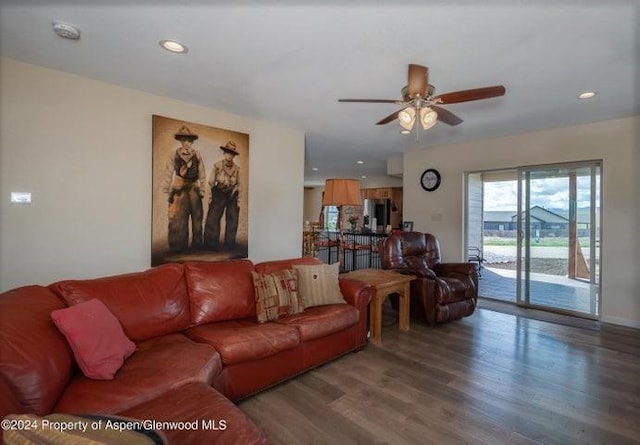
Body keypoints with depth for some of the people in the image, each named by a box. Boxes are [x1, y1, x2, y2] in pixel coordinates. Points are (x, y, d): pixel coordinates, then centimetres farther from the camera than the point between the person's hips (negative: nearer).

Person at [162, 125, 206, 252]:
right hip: (179, 188, -1)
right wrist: (167, 190, -1)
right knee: (178, 217, 0)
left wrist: (202, 190, 0)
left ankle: (197, 244, 15)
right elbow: (168, 173, 2)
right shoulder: (175, 155, 1)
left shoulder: (197, 155, 2)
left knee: (197, 215, 4)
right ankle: (178, 246, 10)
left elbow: (202, 174, 3)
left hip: (194, 187, 1)